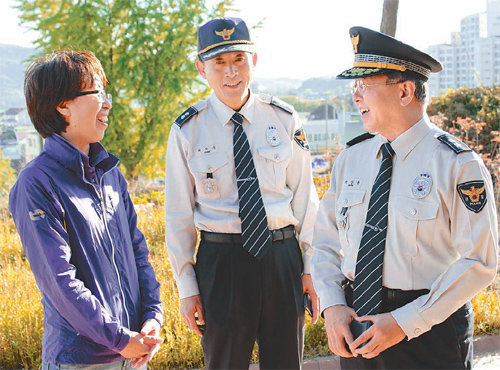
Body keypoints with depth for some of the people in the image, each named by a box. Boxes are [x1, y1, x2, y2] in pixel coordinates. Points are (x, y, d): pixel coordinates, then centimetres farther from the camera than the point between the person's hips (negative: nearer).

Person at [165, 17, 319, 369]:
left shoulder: (284, 120, 1)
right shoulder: (187, 131, -3)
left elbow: (305, 198, 5)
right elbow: (178, 213, 1)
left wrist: (310, 267, 3)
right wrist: (187, 286, 0)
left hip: (283, 258, 2)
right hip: (221, 261, -1)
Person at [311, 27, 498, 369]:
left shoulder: (458, 164, -11)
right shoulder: (350, 159, 4)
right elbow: (326, 239, 9)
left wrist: (405, 322, -18)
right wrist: (333, 304, -8)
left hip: (427, 333, -4)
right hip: (356, 326, 4)